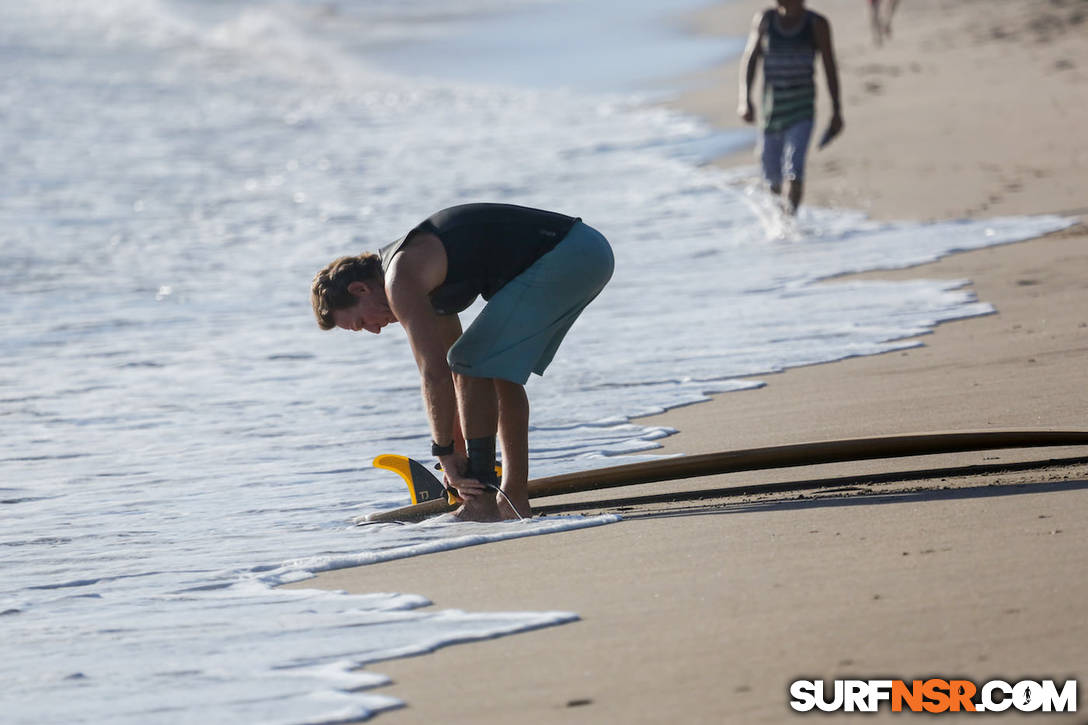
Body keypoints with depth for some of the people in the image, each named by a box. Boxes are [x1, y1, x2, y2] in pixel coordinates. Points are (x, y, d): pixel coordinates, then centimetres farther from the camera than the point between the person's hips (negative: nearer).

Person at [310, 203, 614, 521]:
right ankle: (515, 500, 19)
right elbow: (446, 372, 29)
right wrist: (459, 455, 31)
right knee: (501, 370, 20)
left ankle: (482, 502, -4)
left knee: (472, 363, -4)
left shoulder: (400, 280, -8)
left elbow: (436, 374, -14)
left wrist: (445, 451, -5)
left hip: (559, 257, -10)